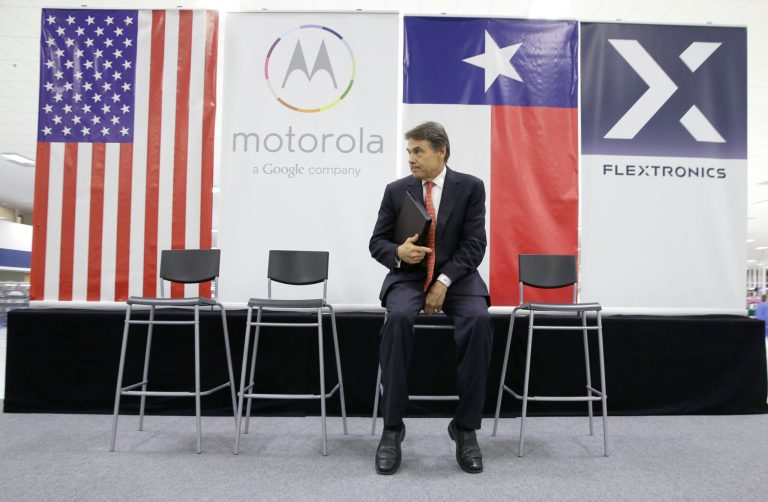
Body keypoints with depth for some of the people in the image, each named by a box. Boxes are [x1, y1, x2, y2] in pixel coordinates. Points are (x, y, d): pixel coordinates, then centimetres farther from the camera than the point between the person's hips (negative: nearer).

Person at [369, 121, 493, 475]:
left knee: (478, 320, -31)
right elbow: (377, 242, 7)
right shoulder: (396, 190, 6)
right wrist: (398, 252, -17)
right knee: (398, 318, -32)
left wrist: (444, 281, -17)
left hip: (456, 278, 0)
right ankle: (392, 427, -20)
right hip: (408, 277, 1)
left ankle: (465, 427, -16)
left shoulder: (470, 187, 2)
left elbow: (474, 245, -5)